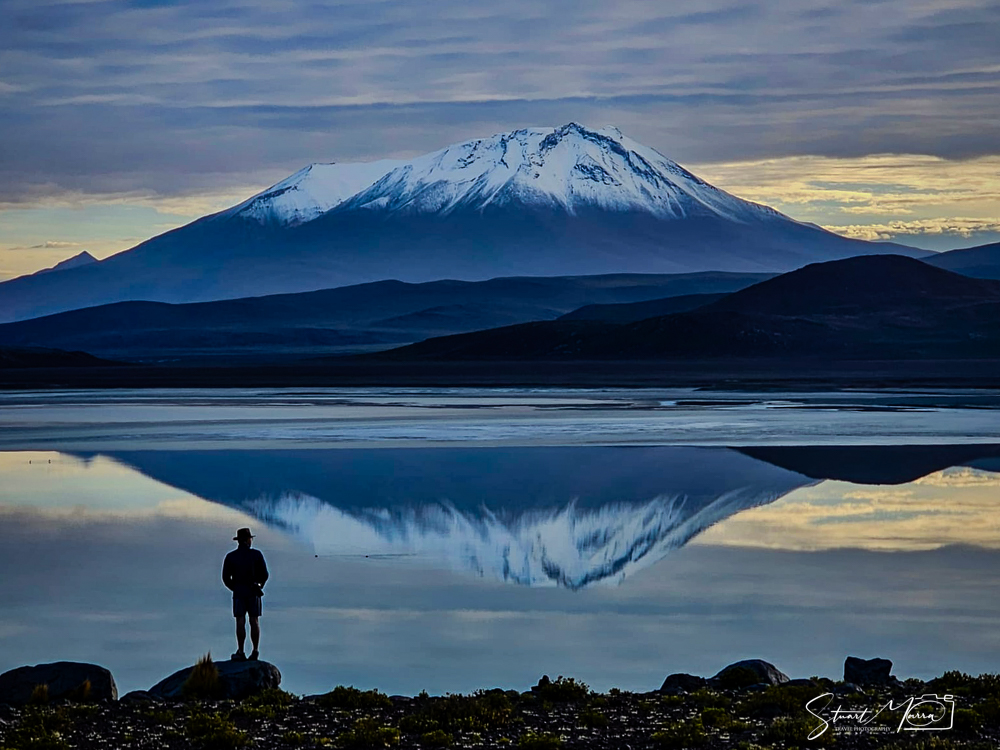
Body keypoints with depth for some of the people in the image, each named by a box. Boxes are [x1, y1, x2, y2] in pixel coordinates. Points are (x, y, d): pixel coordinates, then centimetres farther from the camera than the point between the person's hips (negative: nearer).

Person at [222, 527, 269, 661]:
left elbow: (226, 577, 0)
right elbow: (264, 574, -1)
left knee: (240, 622, -2)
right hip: (254, 591, 1)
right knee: (254, 621, 4)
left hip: (238, 592, 0)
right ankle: (255, 651, 3)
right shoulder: (256, 555, -3)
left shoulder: (230, 557, -2)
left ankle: (241, 653, -7)